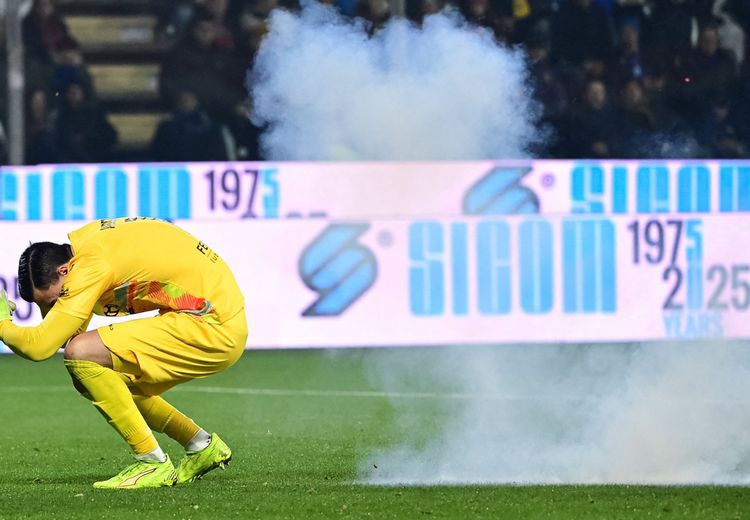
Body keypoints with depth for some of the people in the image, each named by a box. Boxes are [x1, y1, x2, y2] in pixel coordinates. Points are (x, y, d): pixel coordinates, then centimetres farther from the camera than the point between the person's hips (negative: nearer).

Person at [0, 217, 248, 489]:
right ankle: (203, 447, 23)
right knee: (96, 378, 14)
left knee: (82, 354, -17)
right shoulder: (85, 239, 8)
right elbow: (72, 333, 14)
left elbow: (39, 346, -22)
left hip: (216, 328, -10)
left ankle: (154, 464, -9)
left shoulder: (91, 265, -20)